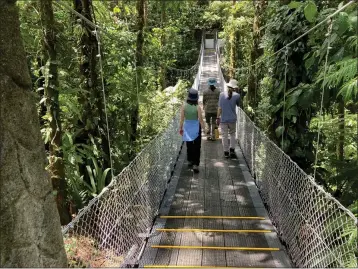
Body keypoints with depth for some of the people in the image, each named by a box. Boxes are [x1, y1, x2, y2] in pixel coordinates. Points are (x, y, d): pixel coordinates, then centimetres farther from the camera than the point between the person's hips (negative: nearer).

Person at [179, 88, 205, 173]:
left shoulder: (184, 106, -9)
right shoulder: (198, 107, -14)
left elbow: (182, 118, -5)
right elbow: (200, 120, -11)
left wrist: (181, 128, 6)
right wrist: (204, 128, 1)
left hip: (187, 127, 3)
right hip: (196, 127, -2)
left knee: (189, 146, 20)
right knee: (197, 147, 5)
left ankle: (190, 161, 35)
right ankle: (195, 165, -2)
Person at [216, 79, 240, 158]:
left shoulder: (222, 94, -3)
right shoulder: (236, 95, -5)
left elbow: (220, 107, -4)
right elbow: (238, 105, 13)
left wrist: (218, 117, 3)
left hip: (223, 119, 0)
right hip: (232, 119, 0)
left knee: (225, 136, 6)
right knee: (232, 135, 17)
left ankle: (226, 152, 11)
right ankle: (232, 149, 8)